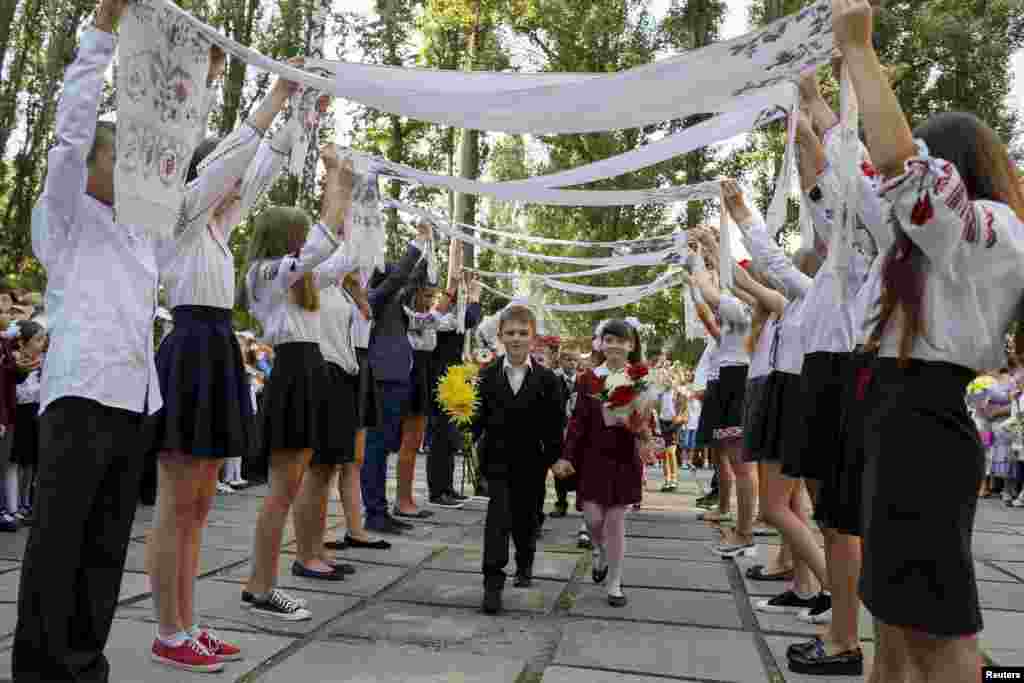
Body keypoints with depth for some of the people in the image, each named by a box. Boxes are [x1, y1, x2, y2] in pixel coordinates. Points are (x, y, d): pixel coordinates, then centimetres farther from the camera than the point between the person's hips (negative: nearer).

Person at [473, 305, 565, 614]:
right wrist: (468, 435, -22)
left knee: (525, 517, 16)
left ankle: (524, 564, 43)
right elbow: (479, 416, -4)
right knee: (499, 516, -9)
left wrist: (556, 459, -6)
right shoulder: (488, 375, -4)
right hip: (497, 458, -1)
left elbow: (554, 424, -4)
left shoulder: (546, 378, -6)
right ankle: (493, 583, -2)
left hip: (531, 460, 1)